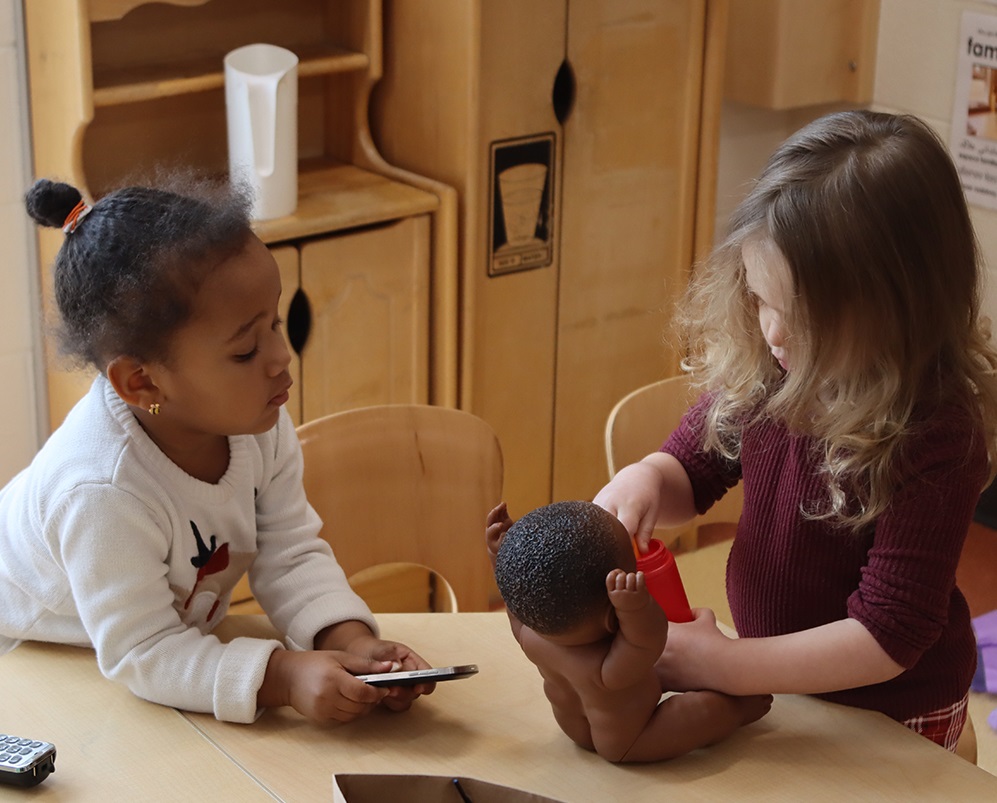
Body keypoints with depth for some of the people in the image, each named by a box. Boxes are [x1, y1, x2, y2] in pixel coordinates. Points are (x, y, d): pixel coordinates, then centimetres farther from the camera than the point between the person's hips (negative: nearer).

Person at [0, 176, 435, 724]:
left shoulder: (256, 422, -16)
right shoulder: (105, 493, -37)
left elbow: (291, 556, -9)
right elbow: (142, 655, -31)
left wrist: (349, 640, -27)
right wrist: (283, 677, -41)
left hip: (182, 627, 6)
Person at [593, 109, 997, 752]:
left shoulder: (936, 436, -28)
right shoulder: (763, 368, -11)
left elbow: (888, 637, -26)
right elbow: (692, 468, 6)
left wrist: (720, 663, -29)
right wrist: (644, 481, -18)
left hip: (889, 719, -4)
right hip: (776, 688, 5)